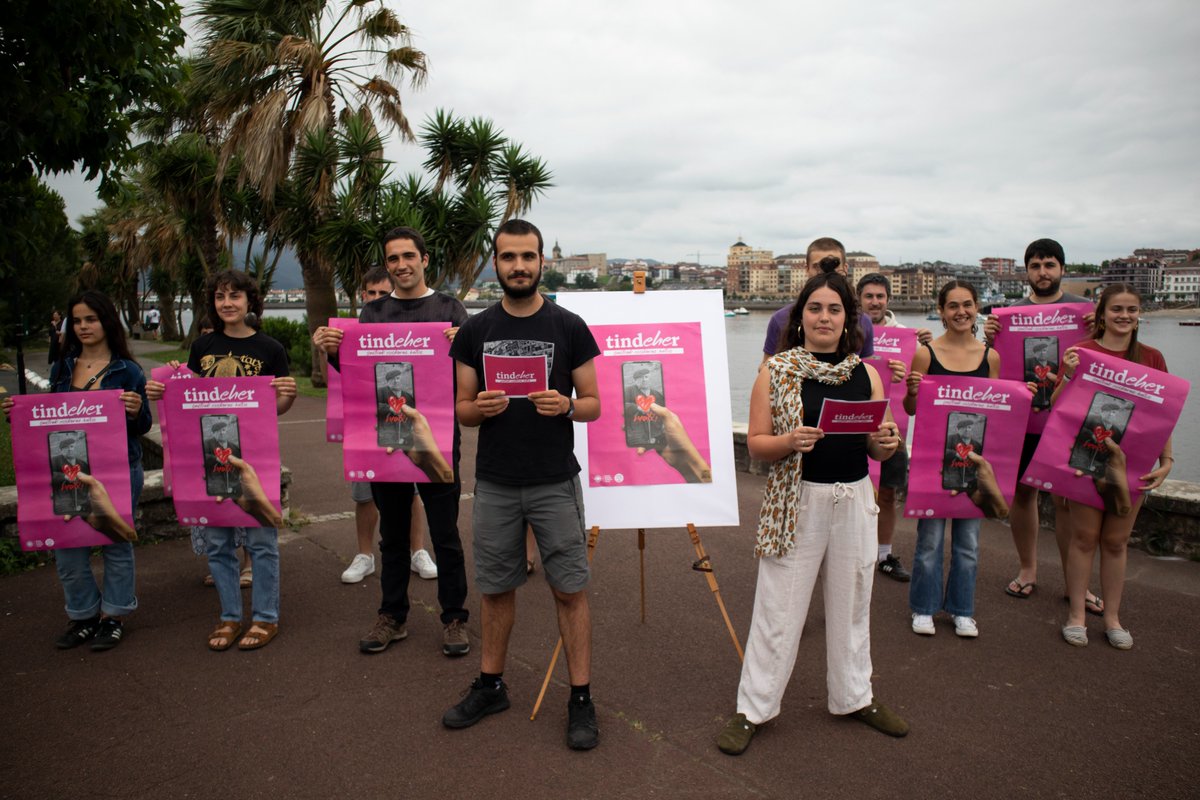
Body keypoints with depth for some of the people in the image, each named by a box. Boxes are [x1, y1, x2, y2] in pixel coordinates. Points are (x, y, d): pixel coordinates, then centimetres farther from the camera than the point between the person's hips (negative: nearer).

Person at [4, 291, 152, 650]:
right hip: (68, 469, 4)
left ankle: (114, 616, 24)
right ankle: (83, 615, 25)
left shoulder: (126, 371, -4)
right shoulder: (62, 368, 9)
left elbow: (142, 428, -3)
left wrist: (137, 412, -25)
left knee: (116, 542, 7)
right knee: (66, 544, 6)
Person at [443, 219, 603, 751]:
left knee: (570, 589, 2)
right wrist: (480, 408, -16)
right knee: (496, 588, 14)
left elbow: (593, 405, 1)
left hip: (555, 482, -2)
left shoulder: (569, 327, -1)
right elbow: (461, 409, 6)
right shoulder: (475, 331, 5)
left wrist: (565, 406, -21)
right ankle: (490, 686, 32)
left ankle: (581, 700, 15)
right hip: (494, 483, 2)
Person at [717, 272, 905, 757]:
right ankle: (753, 708, 17)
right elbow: (755, 443, -5)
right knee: (778, 609, 3)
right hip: (796, 502, -3)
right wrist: (789, 442, -24)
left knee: (851, 603, 16)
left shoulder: (867, 375, 6)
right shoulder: (776, 372, -3)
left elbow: (877, 448, 11)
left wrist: (886, 443, -11)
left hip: (855, 499, 4)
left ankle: (854, 697, 36)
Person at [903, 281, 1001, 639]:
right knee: (930, 536, 5)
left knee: (968, 539, 11)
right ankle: (924, 608, 21)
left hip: (974, 455, 3)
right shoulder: (926, 354, -4)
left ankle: (961, 609, 27)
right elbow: (911, 409, 0)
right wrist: (912, 391, -21)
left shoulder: (990, 356, 4)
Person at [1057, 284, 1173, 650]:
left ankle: (1112, 617, 21)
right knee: (1085, 536, 3)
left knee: (1116, 540, 10)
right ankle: (1077, 614, 13)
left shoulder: (1152, 358, 5)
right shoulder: (1081, 353, -3)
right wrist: (1069, 374, -22)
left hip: (1133, 460, 3)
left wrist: (1167, 459, -2)